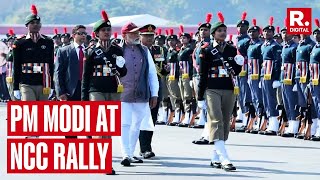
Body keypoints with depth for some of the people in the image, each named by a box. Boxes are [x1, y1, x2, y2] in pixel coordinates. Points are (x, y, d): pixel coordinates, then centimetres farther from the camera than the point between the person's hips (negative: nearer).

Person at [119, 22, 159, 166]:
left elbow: (152, 73, 12)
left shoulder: (144, 51, 9)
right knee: (125, 125, -11)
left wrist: (154, 94, 10)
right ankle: (126, 155, -13)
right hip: (123, 95, -5)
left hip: (141, 95, 5)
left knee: (137, 125, 11)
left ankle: (131, 154, 21)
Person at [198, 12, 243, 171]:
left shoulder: (232, 50, 10)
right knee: (216, 122, -14)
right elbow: (202, 74, 0)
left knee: (225, 123, 6)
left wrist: (239, 63, -8)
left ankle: (215, 158, 16)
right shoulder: (207, 50, -2)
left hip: (229, 91, 5)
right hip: (212, 90, -5)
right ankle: (224, 159, -23)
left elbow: (236, 72, 15)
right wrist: (200, 97, -1)